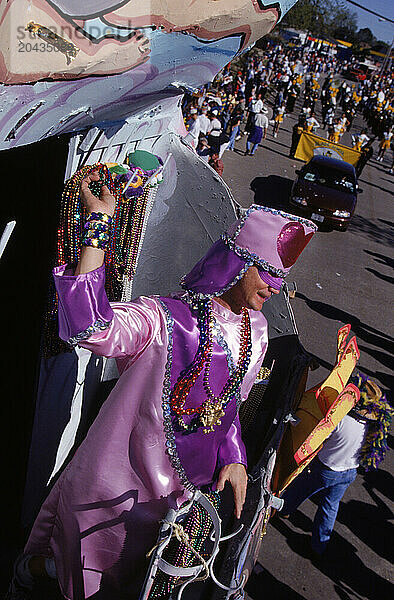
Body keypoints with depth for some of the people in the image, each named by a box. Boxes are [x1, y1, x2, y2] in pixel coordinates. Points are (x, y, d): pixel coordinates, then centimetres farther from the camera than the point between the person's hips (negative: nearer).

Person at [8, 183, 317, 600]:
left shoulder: (255, 331, -2)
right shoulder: (163, 319, -26)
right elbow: (89, 327, -45)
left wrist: (233, 457, -5)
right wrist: (98, 223, -46)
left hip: (180, 487, 7)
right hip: (120, 482, -6)